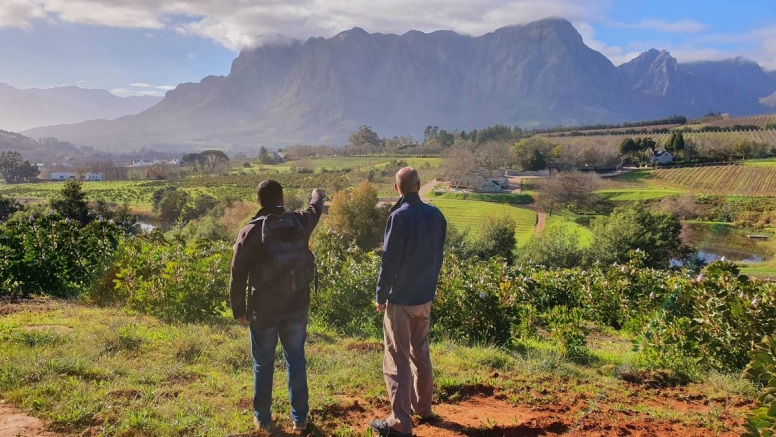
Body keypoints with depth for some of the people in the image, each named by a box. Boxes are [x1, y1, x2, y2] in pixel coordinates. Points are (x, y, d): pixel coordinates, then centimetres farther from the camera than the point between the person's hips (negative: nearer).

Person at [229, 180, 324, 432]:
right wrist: (317, 196, 47)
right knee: (296, 360, 12)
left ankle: (262, 418, 22)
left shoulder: (250, 232, -11)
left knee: (263, 364, 11)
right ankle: (299, 417, 20)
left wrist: (238, 310, 4)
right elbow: (315, 210, 24)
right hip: (296, 306, 3)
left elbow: (238, 276, -7)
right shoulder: (299, 222, -2)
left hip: (264, 309, -2)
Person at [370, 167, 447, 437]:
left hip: (401, 298, -6)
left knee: (397, 359, -1)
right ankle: (423, 407, 31)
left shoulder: (400, 216, -17)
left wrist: (381, 296, -7)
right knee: (421, 354, 20)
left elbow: (389, 260, -17)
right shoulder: (436, 215, 2)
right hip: (425, 297, 7)